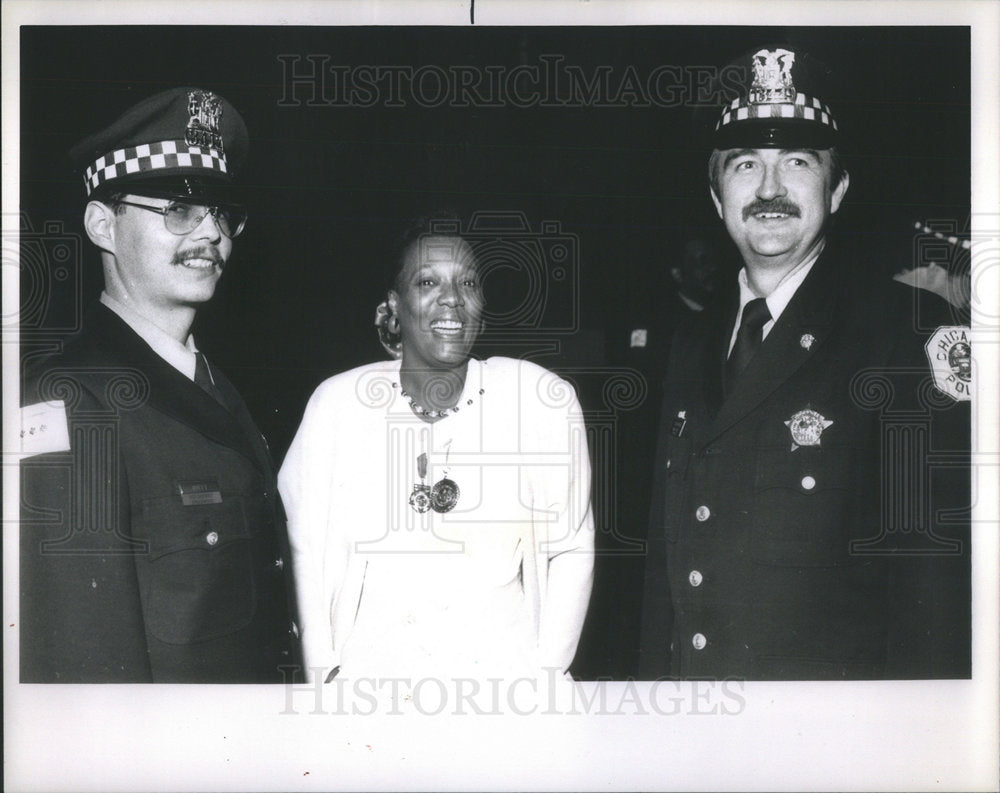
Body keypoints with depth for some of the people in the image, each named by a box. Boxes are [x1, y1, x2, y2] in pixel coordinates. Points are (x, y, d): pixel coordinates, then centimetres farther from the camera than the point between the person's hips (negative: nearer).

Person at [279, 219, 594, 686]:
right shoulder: (338, 403, -6)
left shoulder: (545, 399, -9)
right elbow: (310, 550, 0)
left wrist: (547, 671, -4)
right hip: (372, 666, 0)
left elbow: (571, 549, -2)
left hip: (505, 666, 0)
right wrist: (323, 675, -1)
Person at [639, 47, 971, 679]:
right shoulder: (694, 348, 8)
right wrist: (654, 673, 7)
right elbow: (667, 555, 12)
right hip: (685, 675, 6)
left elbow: (936, 566, -17)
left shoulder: (911, 332, -12)